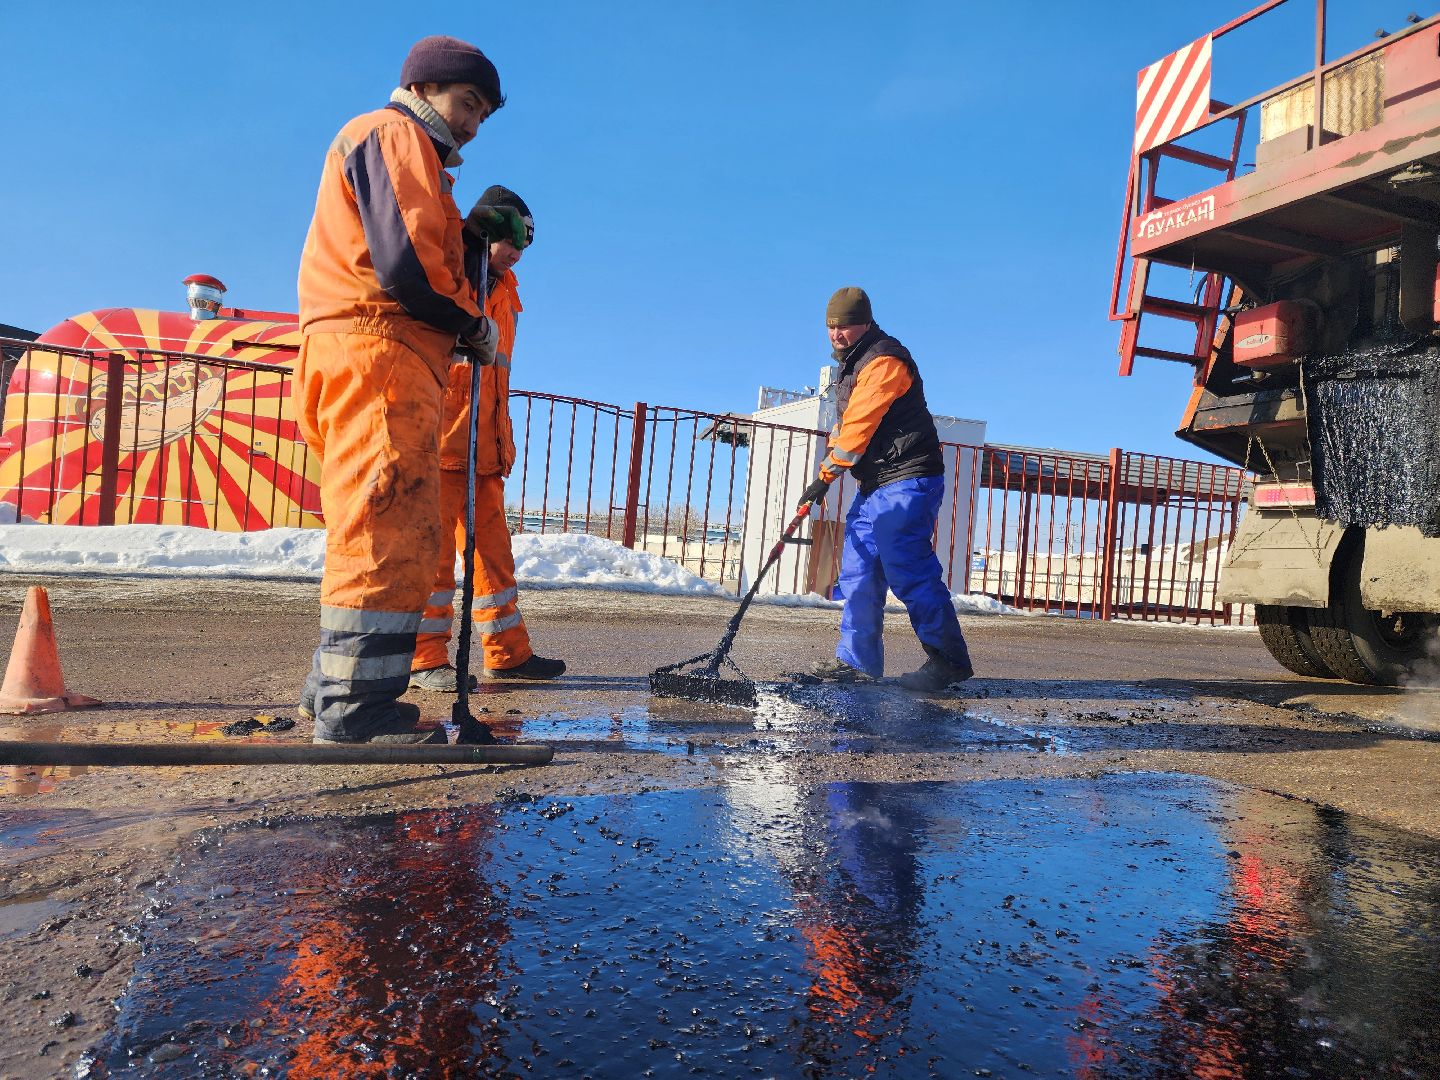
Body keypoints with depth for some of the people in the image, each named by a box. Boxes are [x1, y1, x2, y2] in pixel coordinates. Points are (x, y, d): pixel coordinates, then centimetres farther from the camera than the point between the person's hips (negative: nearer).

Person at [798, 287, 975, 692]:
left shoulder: (883, 361, -13)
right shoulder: (853, 365, 21)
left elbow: (859, 427, -19)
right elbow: (846, 427, 28)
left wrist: (825, 476, -14)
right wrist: (828, 472, 16)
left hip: (907, 482, -10)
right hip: (874, 485, 10)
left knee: (907, 571, -13)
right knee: (858, 572, 8)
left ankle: (949, 661, -5)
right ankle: (858, 660, 14)